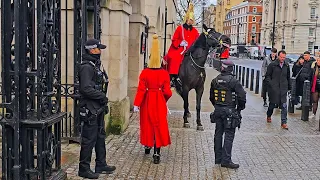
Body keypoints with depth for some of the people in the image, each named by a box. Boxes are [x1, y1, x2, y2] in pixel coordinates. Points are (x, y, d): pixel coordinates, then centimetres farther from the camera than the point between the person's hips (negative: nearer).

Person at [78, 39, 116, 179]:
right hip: (90, 110, -10)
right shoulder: (86, 67, -16)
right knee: (89, 140, -2)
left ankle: (101, 165, 28)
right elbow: (86, 89, -25)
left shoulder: (95, 65, 14)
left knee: (100, 137, 17)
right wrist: (102, 97, -16)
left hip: (98, 109, 10)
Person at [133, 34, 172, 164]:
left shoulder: (145, 73, -8)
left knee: (147, 124, 17)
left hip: (147, 102, 1)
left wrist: (136, 104, -7)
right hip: (160, 103, -1)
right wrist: (166, 99, 17)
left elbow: (141, 89, -10)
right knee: (159, 126, 2)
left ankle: (147, 146, 36)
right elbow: (167, 91, -4)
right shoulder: (164, 73, -6)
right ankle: (156, 154, -2)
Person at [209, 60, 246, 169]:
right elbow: (242, 96, -15)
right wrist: (240, 108, 0)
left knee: (218, 133, 14)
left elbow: (211, 97, 14)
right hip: (229, 111, -6)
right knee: (229, 135, -2)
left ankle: (218, 158, 22)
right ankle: (226, 160, -2)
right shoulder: (233, 81, -14)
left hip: (218, 110, 6)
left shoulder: (215, 81, 5)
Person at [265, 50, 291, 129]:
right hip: (274, 88, -2)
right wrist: (270, 84, -11)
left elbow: (288, 77, 18)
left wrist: (289, 87, 16)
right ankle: (269, 116, 38)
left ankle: (284, 122, -2)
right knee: (272, 103, 10)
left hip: (283, 88, 2)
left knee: (284, 106, -5)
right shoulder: (272, 65, -3)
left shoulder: (287, 66, 8)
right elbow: (267, 76, 1)